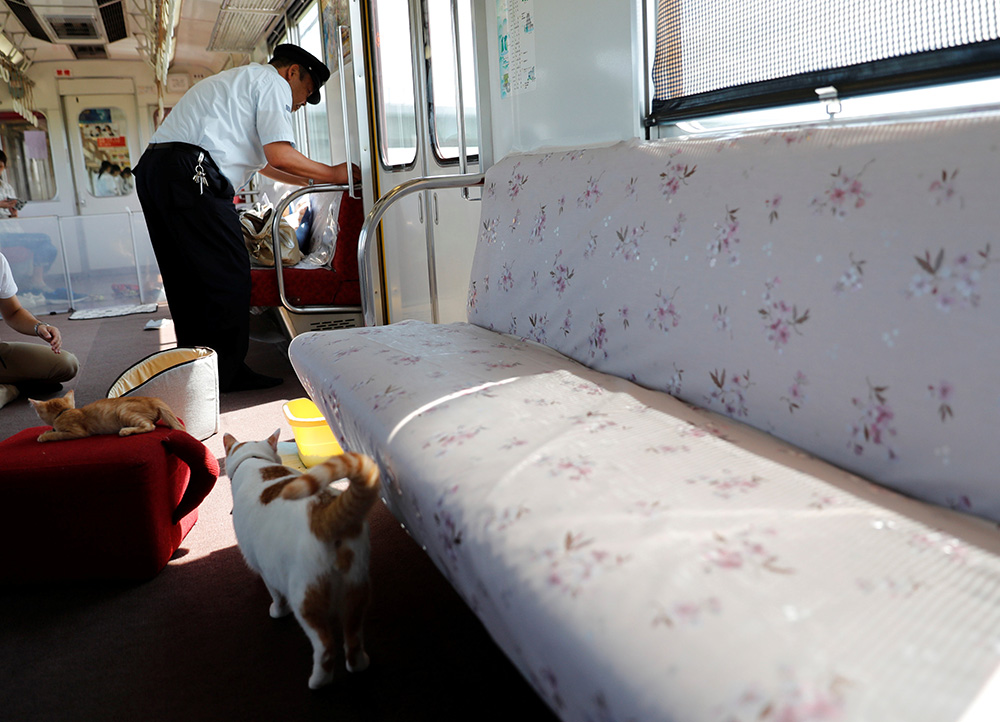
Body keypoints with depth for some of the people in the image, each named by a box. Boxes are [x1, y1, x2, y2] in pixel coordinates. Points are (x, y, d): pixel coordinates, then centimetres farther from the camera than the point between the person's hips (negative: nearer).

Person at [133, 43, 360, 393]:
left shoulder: (237, 80, 36)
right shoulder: (273, 82, 5)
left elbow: (262, 162, 41)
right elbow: (279, 155, -9)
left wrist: (311, 180, 42)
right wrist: (334, 174, 3)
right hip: (191, 173, -10)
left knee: (188, 279, 12)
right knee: (229, 276, -6)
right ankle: (225, 374, -1)